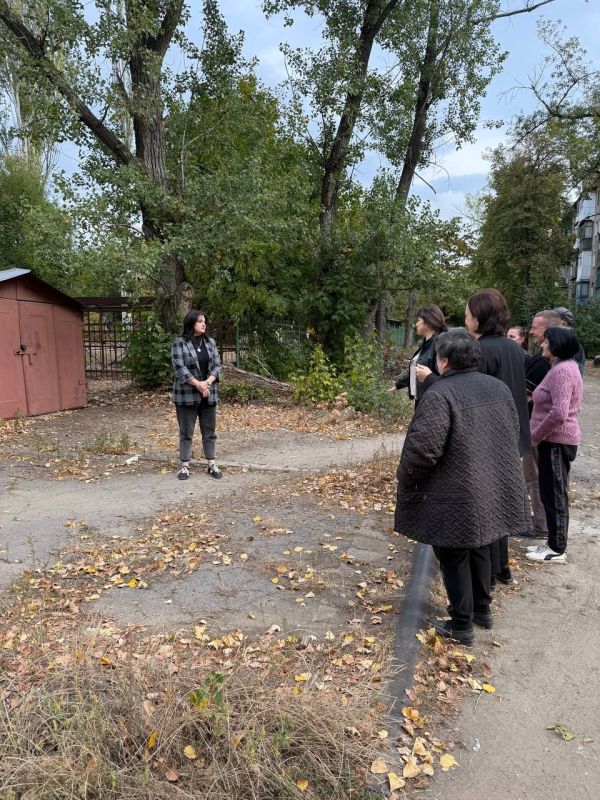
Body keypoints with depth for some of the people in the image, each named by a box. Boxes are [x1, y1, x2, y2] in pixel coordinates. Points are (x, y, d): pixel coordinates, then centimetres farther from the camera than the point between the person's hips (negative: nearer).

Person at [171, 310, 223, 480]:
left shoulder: (210, 342, 8)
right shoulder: (179, 343, -6)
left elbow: (217, 365, 3)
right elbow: (180, 368, -14)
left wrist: (208, 382, -14)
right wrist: (197, 384, -20)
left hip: (208, 395, 4)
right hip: (186, 395, -4)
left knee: (209, 431, 10)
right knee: (186, 432, 4)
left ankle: (211, 465, 19)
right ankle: (184, 466, 13)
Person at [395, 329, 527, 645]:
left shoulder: (439, 394, -21)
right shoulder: (498, 387, 5)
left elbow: (423, 448, -24)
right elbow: (514, 436, 14)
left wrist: (404, 478, -6)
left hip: (456, 497, -8)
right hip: (493, 491, 8)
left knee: (455, 559, 8)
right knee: (479, 549, 24)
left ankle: (461, 624, 20)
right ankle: (482, 609, 39)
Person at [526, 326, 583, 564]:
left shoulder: (562, 370, -19)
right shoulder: (564, 367, 14)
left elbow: (559, 413, -28)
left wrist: (536, 436, -16)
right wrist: (540, 435, 16)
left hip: (556, 441, -10)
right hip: (555, 440, 10)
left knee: (555, 495, 0)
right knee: (551, 494, 16)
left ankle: (557, 550, 12)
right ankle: (553, 543, 27)